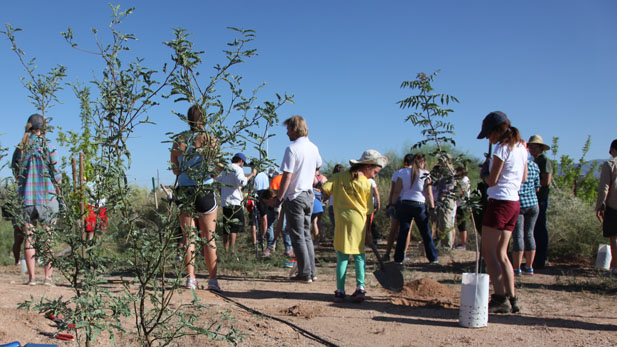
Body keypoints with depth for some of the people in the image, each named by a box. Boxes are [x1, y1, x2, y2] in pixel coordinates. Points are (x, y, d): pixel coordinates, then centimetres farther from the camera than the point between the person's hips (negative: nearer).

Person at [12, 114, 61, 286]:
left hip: (27, 197, 3)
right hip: (47, 197, -3)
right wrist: (57, 188, 8)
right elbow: (56, 175, -7)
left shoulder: (21, 149, 4)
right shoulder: (48, 147, -6)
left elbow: (16, 172, 10)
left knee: (29, 237, 7)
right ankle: (48, 276, 2)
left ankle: (31, 277, 7)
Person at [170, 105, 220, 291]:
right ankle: (213, 279, 6)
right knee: (209, 237, 6)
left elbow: (175, 168, 6)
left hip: (184, 191, 2)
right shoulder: (209, 139, -5)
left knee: (188, 237, 9)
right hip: (205, 191, -2)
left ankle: (190, 278, 6)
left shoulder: (179, 140, 4)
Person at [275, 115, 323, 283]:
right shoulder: (313, 147, 7)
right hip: (309, 195, 7)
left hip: (294, 197, -7)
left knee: (298, 237, 0)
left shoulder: (292, 149, -15)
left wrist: (279, 197, -11)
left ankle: (305, 273, 2)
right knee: (307, 235, 15)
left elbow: (287, 176, -18)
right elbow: (318, 165, 27)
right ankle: (311, 271, 17)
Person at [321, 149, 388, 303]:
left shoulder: (340, 176, 3)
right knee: (359, 255, 12)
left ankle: (340, 291, 3)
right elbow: (368, 211, 0)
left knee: (342, 256, 6)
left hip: (341, 219, 1)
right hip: (359, 221, -1)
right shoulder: (367, 183, -2)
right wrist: (368, 231, 6)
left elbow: (325, 188, -7)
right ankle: (360, 287, 1)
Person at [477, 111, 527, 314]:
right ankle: (511, 299, 11)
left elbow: (492, 181, -12)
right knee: (501, 254, 12)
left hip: (500, 202, -9)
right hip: (515, 202, 9)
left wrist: (484, 172, 10)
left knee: (489, 253, -5)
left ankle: (500, 298, -10)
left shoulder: (501, 148, -12)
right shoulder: (520, 147, 13)